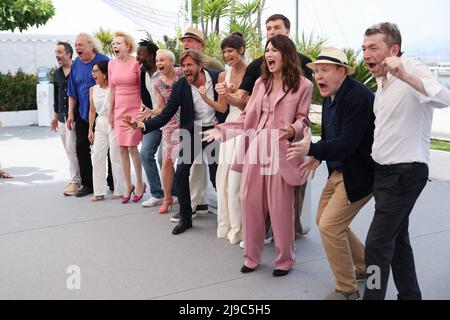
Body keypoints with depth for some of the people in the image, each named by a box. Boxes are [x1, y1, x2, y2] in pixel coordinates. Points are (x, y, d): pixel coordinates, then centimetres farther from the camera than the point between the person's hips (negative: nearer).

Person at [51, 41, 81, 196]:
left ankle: (75, 181, 1)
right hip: (62, 117, 7)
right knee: (69, 150, 9)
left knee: (72, 149, -8)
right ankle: (77, 179, 17)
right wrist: (56, 115, 22)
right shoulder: (57, 73, 14)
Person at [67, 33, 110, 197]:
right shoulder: (76, 65, 8)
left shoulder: (103, 60, -8)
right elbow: (72, 93, 12)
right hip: (82, 114, 5)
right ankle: (87, 184, 13)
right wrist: (71, 114, 7)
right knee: (81, 147, 3)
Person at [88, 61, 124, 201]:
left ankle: (119, 191, 12)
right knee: (97, 156, 3)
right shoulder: (93, 89, 10)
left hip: (114, 123, -6)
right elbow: (92, 110, 13)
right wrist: (90, 129, 12)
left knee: (115, 157, 0)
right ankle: (99, 192, 10)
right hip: (100, 125, 6)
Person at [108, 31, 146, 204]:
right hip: (119, 110, 5)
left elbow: (143, 88, -5)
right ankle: (128, 185, 18)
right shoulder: (112, 64, 7)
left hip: (135, 109, -5)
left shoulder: (136, 63, -8)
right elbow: (112, 89, 13)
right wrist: (110, 112, 13)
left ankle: (140, 184, 13)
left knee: (132, 147, -6)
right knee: (122, 149, 6)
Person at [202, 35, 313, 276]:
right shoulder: (261, 82, 15)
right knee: (250, 202, 7)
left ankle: (285, 259, 20)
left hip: (281, 151, -5)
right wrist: (222, 130, 5)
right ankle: (252, 256, 23)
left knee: (280, 207, 1)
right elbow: (247, 117, 13)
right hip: (255, 147, 5)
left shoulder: (302, 85, -1)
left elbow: (302, 120, 0)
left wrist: (293, 130, -22)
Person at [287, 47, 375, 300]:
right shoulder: (329, 97, 5)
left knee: (330, 225, -12)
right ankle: (365, 267, 36)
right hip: (338, 171, 10)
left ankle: (348, 290, 8)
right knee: (325, 220, 16)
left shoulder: (358, 96, -23)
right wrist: (318, 156, 3)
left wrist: (312, 150, -39)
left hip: (360, 173, -9)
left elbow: (348, 143, -29)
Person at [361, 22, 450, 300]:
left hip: (405, 173, -9)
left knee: (377, 245, -10)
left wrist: (404, 76, -46)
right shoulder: (382, 81, 13)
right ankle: (410, 295, 31)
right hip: (385, 171, 9)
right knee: (397, 239, 17)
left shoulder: (412, 70, -15)